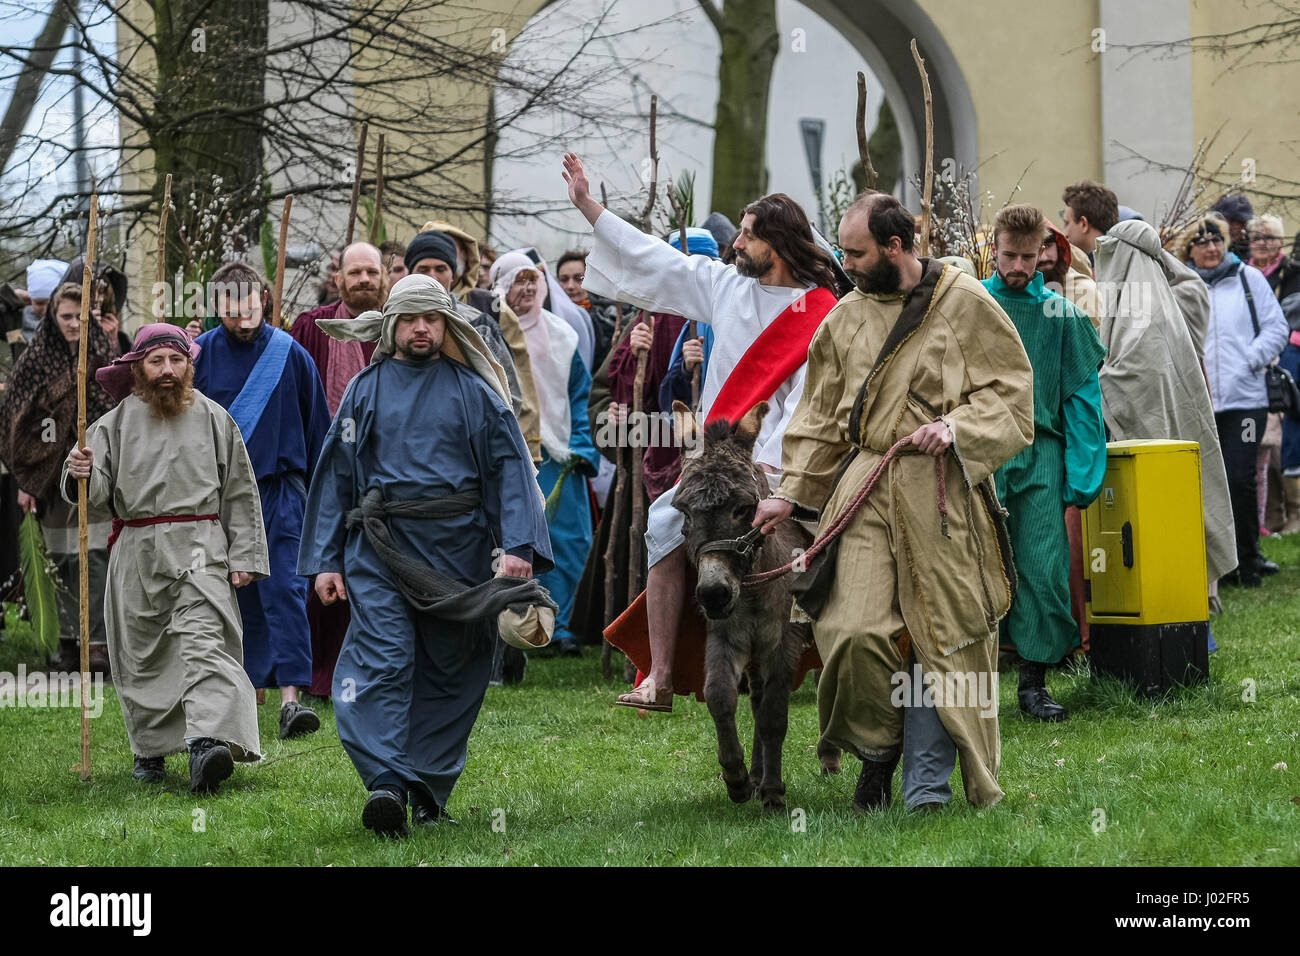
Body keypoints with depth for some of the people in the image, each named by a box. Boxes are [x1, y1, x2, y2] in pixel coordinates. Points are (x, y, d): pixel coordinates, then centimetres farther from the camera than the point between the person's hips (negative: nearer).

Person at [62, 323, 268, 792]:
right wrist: (81, 474, -22)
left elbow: (240, 492, 11)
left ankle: (208, 743, -34)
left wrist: (244, 556, 5)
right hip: (136, 551, 2)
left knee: (204, 641, -19)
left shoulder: (214, 419, 8)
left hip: (200, 547, -2)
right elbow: (95, 492, 2)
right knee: (140, 656, 7)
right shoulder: (117, 423, 8)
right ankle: (150, 749, 22)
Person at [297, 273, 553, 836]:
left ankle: (429, 789, 14)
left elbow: (509, 466, 2)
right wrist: (324, 561, 6)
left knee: (449, 671, 5)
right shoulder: (366, 390, 10)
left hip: (458, 549, 1)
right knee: (380, 661, -15)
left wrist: (518, 545, -11)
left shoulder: (473, 390, 7)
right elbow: (335, 473, 12)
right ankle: (386, 784, -22)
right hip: (379, 546, 0)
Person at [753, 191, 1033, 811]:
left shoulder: (966, 304, 1)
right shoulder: (846, 318, 14)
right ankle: (878, 754, 11)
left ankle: (928, 783, 9)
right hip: (865, 492, 3)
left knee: (942, 635, -2)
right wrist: (792, 492, 11)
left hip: (942, 493, -3)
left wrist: (955, 428, -15)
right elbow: (820, 416, 19)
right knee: (855, 633, -12)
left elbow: (1011, 390, 0)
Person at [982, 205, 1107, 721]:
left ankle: (1034, 680, 5)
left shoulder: (1062, 314, 7)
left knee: (1043, 568, -4)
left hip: (1040, 454, 1)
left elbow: (1081, 397, 7)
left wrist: (1081, 473, -1)